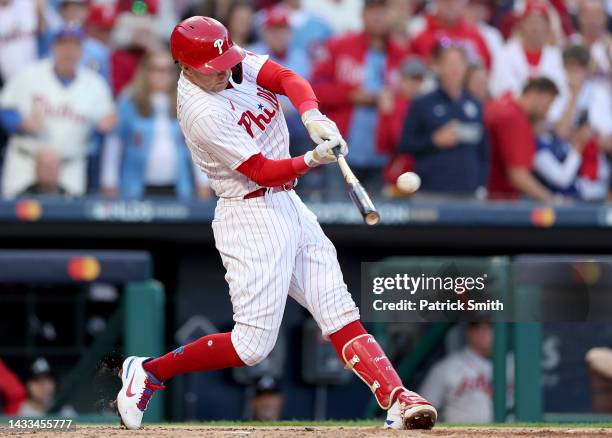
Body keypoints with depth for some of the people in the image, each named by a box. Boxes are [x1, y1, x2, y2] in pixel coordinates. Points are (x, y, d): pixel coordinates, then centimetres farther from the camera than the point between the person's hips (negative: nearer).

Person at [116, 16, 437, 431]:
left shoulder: (233, 60, 0)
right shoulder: (202, 113, -22)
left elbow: (288, 79, -9)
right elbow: (263, 171, -22)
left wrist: (312, 115, -28)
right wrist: (312, 160, -37)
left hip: (288, 206, 9)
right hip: (252, 218, -8)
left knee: (341, 313, 0)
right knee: (253, 345, -9)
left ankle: (398, 400, -6)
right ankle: (149, 372, 5)